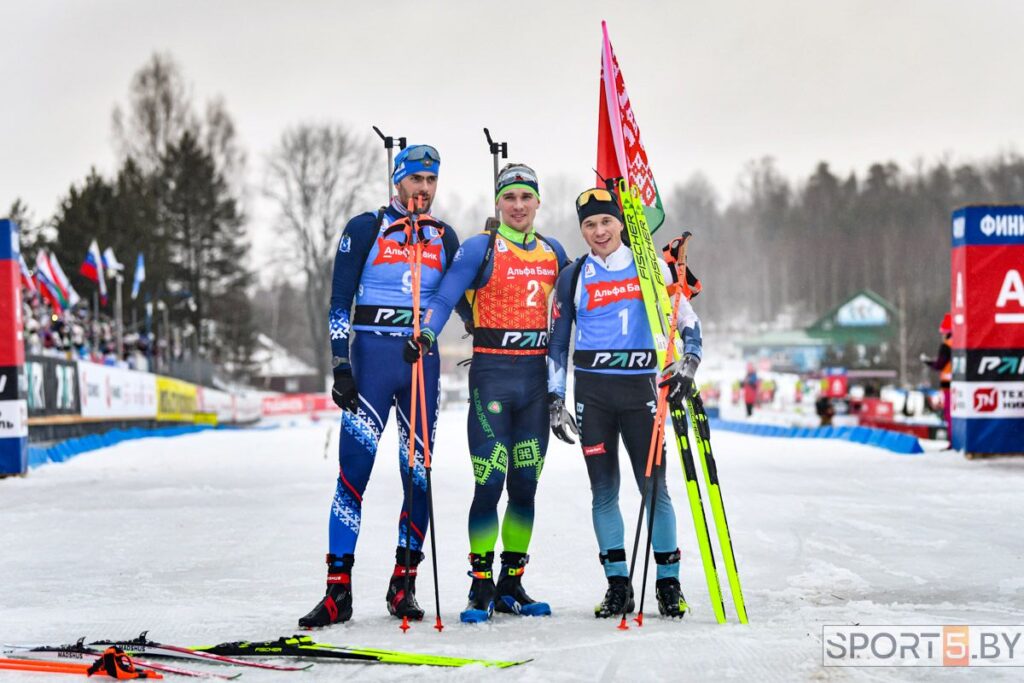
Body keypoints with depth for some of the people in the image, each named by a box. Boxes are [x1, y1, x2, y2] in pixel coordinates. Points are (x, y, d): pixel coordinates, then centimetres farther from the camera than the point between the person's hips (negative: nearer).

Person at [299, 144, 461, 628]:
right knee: (354, 471, -9)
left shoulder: (444, 238, 12)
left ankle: (404, 585, 13)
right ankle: (338, 591, -7)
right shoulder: (365, 229, 1)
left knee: (419, 474, 3)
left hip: (423, 363, 3)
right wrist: (340, 366, -8)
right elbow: (340, 301, -1)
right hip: (371, 357, -3)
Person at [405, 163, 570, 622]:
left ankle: (511, 585, 16)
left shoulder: (553, 252, 13)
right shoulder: (481, 247, -2)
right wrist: (426, 331, -28)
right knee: (489, 482, -9)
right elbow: (445, 297, -10)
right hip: (492, 373, -5)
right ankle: (481, 587, 0)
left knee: (525, 484, 7)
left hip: (536, 376, 5)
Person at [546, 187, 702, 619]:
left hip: (640, 387, -1)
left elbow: (687, 321, 6)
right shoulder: (573, 277, 7)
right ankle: (618, 586, 7)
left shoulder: (651, 267, 5)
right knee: (603, 490, 1)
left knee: (654, 487, -5)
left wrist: (687, 364, -10)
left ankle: (669, 583, 4)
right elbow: (557, 343, 11)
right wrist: (555, 400, 5)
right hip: (592, 391, 1)